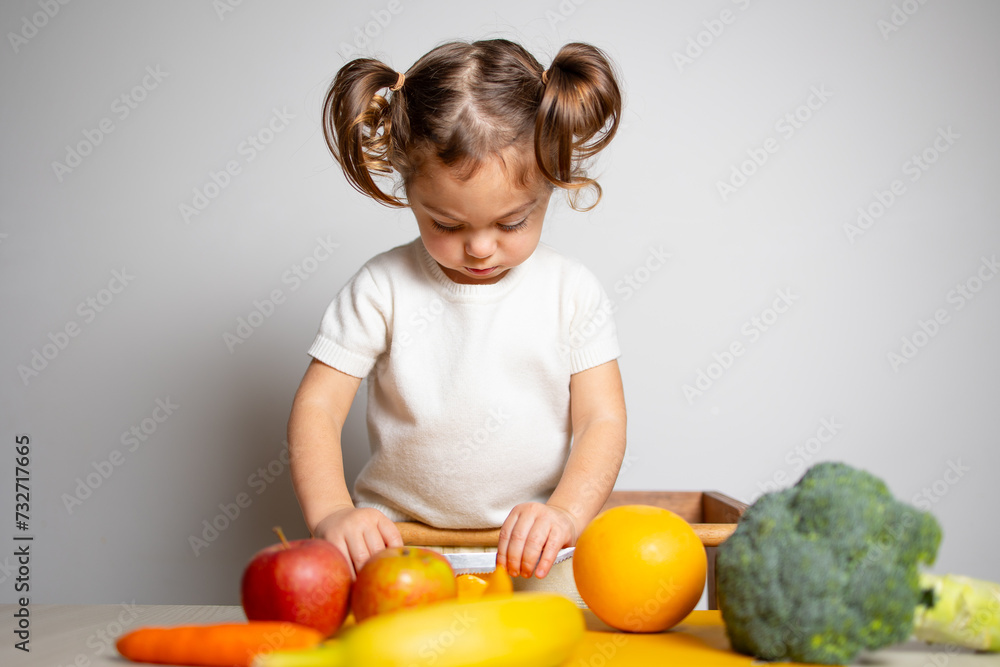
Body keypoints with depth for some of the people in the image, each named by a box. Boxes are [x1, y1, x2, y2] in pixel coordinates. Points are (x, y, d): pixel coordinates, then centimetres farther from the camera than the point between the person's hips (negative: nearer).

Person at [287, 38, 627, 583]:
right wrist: (330, 512, -23)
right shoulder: (383, 288, -4)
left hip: (530, 544, 0)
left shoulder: (572, 292, 0)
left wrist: (565, 515, -21)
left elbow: (603, 420, -2)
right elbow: (317, 405, -5)